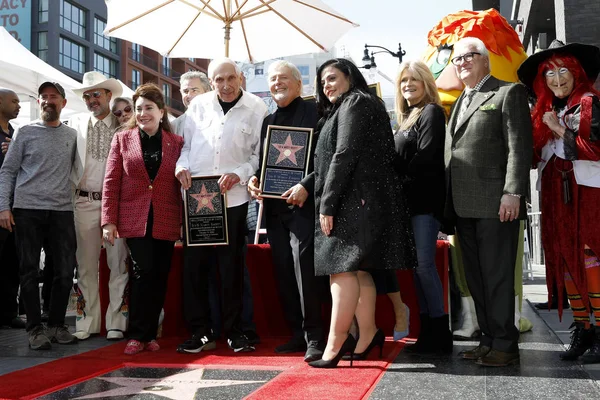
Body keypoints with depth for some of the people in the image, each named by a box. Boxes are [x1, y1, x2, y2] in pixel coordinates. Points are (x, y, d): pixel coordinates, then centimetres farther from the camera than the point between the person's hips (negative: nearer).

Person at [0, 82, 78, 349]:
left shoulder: (72, 135, 10)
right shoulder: (26, 133, 4)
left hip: (62, 210, 2)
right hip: (27, 209, -2)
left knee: (66, 270, 2)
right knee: (29, 271, 1)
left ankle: (57, 324, 15)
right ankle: (35, 328, 9)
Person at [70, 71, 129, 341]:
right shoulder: (75, 124, 10)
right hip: (85, 202, 2)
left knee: (118, 263, 0)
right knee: (86, 265, 6)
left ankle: (116, 322, 7)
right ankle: (86, 322, 14)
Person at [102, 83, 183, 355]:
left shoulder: (177, 143, 7)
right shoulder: (122, 139, 6)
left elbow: (182, 185, 7)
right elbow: (111, 182, 3)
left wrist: (185, 221, 2)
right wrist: (109, 221, -4)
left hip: (166, 222, 1)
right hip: (135, 220, -1)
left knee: (159, 277, 5)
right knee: (143, 272, -10)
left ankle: (150, 334, 18)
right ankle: (137, 335, 3)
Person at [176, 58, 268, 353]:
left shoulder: (256, 108, 0)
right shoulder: (198, 105, 8)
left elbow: (261, 152, -1)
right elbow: (186, 143, 13)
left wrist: (240, 174, -15)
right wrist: (182, 167, -5)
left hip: (233, 198, -2)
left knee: (231, 266, 6)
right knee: (193, 264, 3)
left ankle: (234, 331, 19)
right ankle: (200, 332, 15)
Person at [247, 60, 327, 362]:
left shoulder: (313, 113, -3)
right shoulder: (268, 121, 19)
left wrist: (306, 186, -22)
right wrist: (254, 180, 4)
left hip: (303, 204, -7)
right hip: (275, 207, 7)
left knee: (304, 268, -12)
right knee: (283, 272, 8)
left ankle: (314, 338, -3)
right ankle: (297, 334, 18)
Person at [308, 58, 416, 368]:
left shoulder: (354, 103, -4)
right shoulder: (365, 105, 25)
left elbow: (344, 156, -15)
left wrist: (326, 204, -17)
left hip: (353, 200, -10)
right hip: (364, 201, 10)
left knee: (342, 269, -12)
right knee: (356, 269, 9)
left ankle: (335, 343, -11)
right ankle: (368, 334, 14)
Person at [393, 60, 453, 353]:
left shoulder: (431, 112, -3)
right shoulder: (407, 117, 22)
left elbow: (426, 157, -14)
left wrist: (402, 182, -13)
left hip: (425, 199, -8)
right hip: (408, 200, 8)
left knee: (424, 263, -11)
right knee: (416, 264, 7)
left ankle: (440, 332, -3)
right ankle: (428, 330, 13)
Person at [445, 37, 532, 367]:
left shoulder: (509, 93, 0)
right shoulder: (460, 102, 23)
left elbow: (519, 147, -9)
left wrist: (512, 193, -18)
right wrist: (450, 203, 11)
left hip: (495, 203, -7)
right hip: (464, 206, 8)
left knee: (497, 276, -3)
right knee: (475, 277, 10)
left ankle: (504, 345, 5)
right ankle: (488, 340, 19)